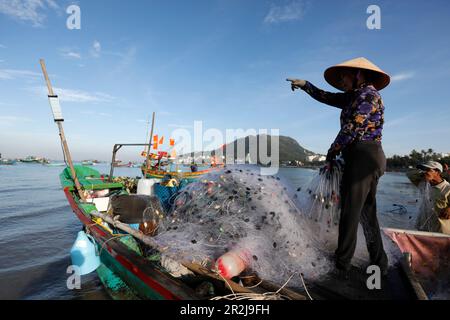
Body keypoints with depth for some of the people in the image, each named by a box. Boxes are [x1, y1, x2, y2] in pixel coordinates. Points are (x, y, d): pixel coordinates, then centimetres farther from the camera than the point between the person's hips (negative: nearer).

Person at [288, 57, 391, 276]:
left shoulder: (368, 93, -7)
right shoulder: (354, 97, 19)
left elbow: (351, 128, -15)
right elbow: (326, 97, 27)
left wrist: (332, 152, -4)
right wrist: (305, 85, 21)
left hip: (363, 157, -10)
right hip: (368, 159, 10)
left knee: (350, 213, -7)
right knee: (367, 214, 13)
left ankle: (342, 266, 1)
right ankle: (379, 264, 23)